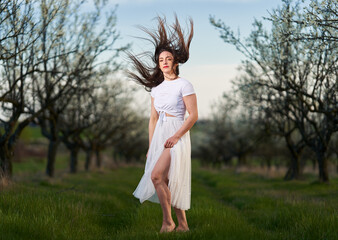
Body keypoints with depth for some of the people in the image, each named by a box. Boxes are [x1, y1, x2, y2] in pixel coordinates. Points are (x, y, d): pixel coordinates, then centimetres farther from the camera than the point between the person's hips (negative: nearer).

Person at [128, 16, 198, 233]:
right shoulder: (156, 89, 14)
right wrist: (150, 146, 12)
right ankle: (182, 224, 14)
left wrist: (176, 136, -18)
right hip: (159, 136, 7)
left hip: (177, 135, -7)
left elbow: (194, 115, -10)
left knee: (156, 175, -21)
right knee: (169, 183, 6)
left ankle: (168, 221, -10)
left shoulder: (184, 85, -5)